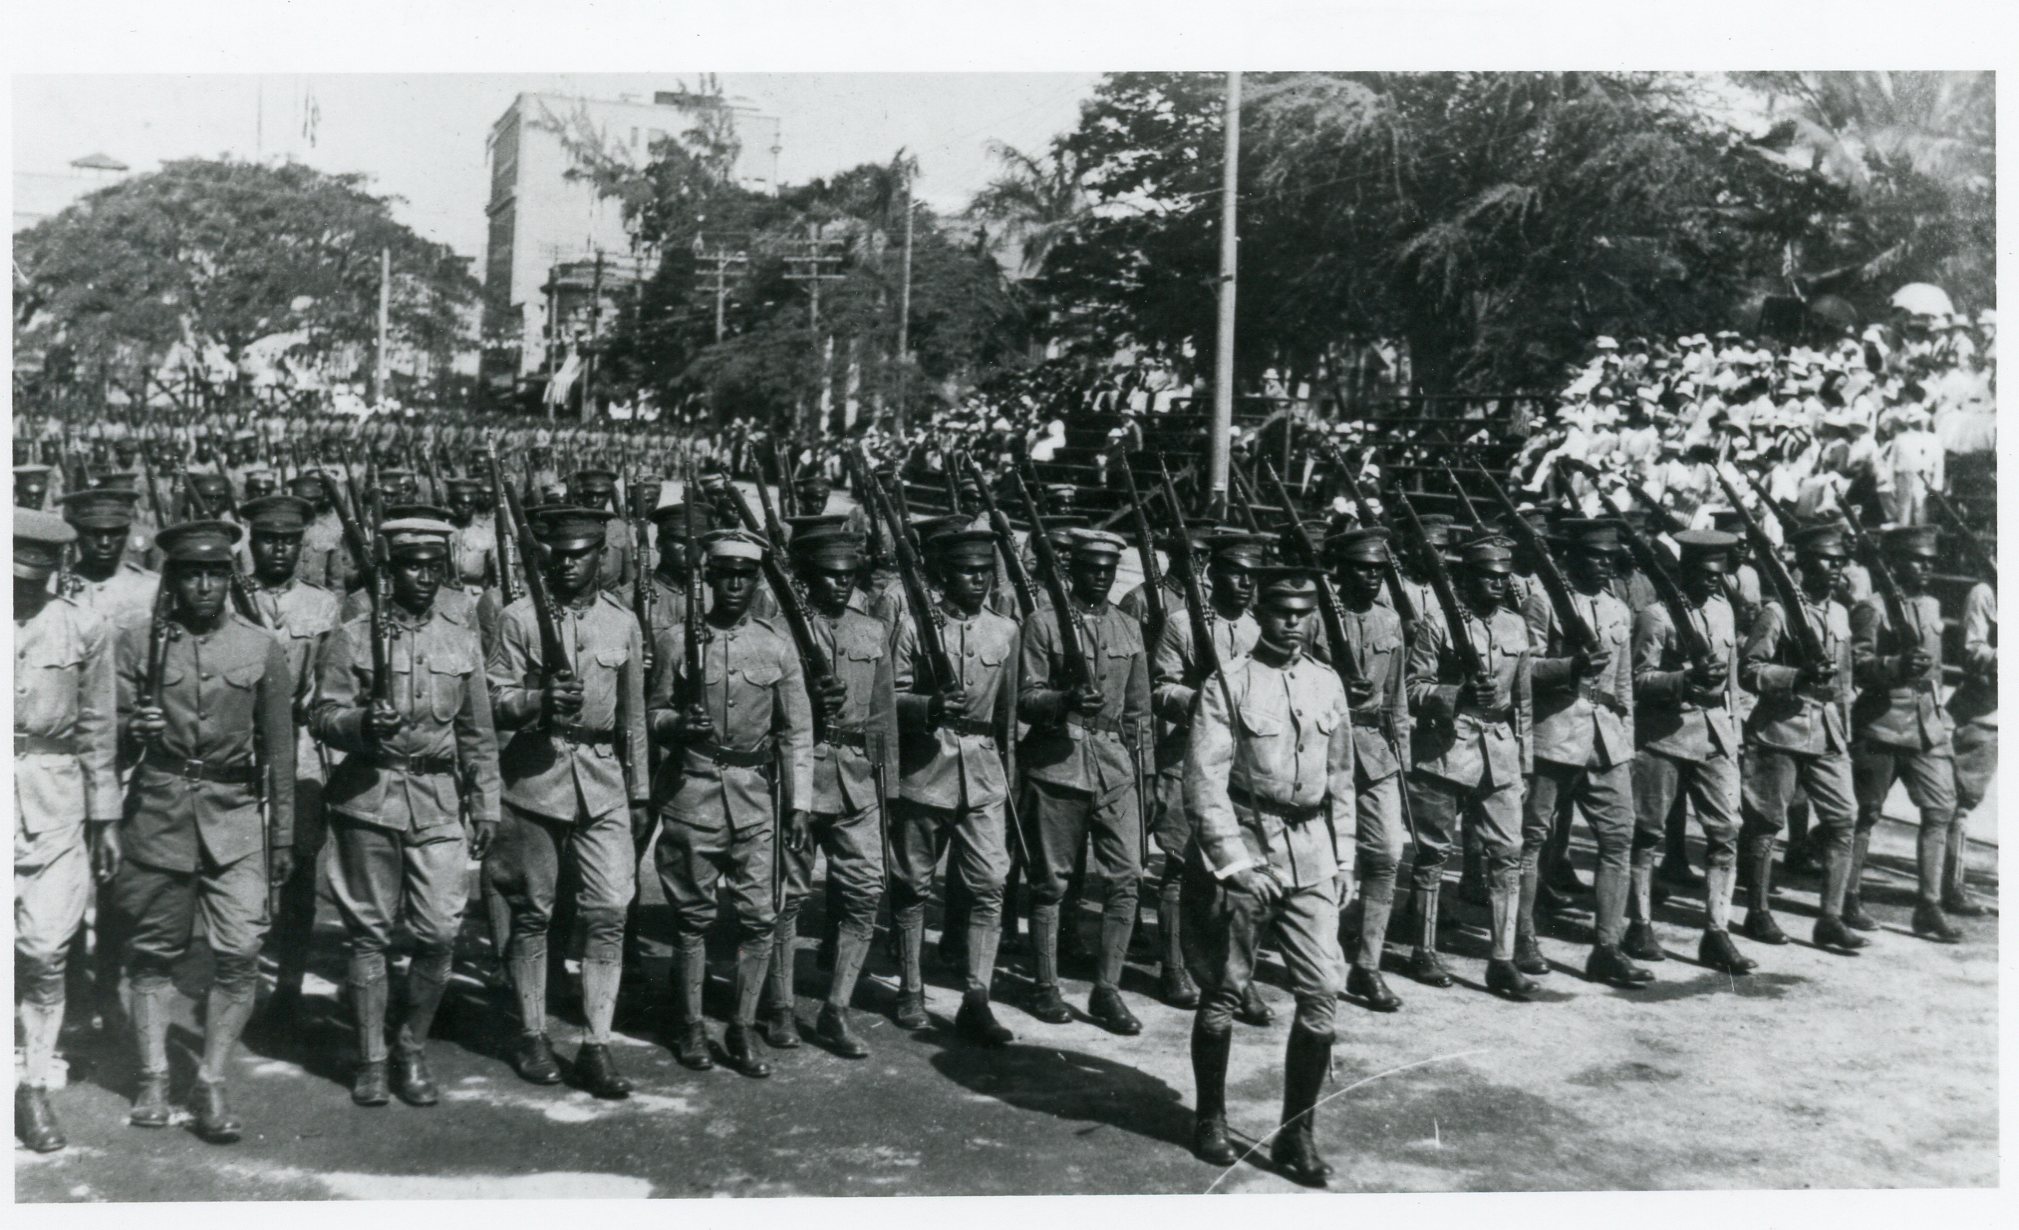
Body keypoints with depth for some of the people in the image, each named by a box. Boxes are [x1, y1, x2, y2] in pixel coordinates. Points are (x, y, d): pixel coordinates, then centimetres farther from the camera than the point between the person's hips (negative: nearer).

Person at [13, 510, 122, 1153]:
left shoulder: (83, 627, 2)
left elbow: (98, 731, 7)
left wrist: (104, 819, 7)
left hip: (54, 804, 1)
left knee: (46, 952, 1)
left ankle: (34, 1085, 15)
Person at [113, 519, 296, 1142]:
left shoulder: (261, 647, 3)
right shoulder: (137, 640, 3)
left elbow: (279, 749, 7)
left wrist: (283, 836, 7)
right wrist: (131, 729, -20)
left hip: (235, 815, 0)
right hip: (157, 810, 1)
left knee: (239, 952, -8)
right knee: (152, 949, 8)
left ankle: (212, 1085, 3)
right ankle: (154, 1078, 21)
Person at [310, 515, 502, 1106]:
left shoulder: (463, 640, 10)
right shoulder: (354, 636, 2)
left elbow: (478, 733, 13)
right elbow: (321, 715, 0)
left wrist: (486, 806, 10)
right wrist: (361, 722, -22)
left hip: (439, 801, 2)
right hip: (369, 797, -2)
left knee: (440, 934, -3)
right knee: (369, 934, 5)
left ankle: (412, 1053, 17)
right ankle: (371, 1059, 18)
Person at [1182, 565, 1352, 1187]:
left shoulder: (1328, 684, 10)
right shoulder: (1227, 683, -6)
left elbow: (1341, 778, 16)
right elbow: (1204, 782, -11)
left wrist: (1340, 856, 11)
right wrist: (1236, 863, -16)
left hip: (1310, 857, 4)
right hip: (1241, 849, -4)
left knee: (1322, 991, -2)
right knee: (1222, 992, 7)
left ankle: (1297, 1132, 11)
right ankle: (1210, 1120, 26)